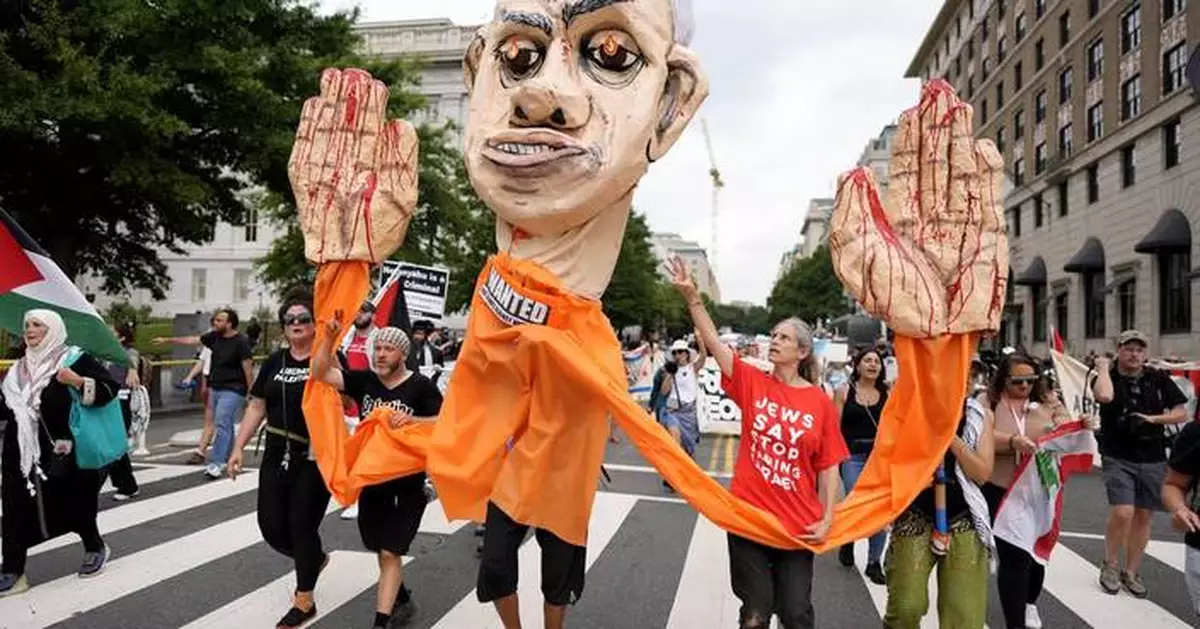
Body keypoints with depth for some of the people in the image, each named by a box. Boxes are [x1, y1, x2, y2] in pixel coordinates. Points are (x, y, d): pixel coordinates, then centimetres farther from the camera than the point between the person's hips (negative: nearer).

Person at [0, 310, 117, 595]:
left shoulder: (76, 359, -7)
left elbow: (111, 388, -15)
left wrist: (79, 382, -28)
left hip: (64, 451, -5)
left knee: (75, 503, 8)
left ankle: (95, 548, 31)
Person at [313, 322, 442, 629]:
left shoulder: (421, 385, -10)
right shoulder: (364, 380, 0)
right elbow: (320, 372, -8)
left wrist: (410, 419, -28)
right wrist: (329, 337, -21)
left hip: (408, 480, -5)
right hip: (371, 475, 5)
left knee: (390, 553, -5)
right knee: (383, 549, 19)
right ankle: (403, 601, 41)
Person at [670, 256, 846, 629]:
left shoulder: (820, 402, -4)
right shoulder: (752, 382, -2)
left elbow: (828, 466, -1)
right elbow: (713, 340, -12)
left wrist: (827, 518, -7)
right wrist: (691, 296, -22)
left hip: (798, 523, 0)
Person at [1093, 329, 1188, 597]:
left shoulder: (1158, 379, 5)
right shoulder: (1108, 377, -3)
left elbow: (1181, 414, 6)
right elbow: (1105, 396, -27)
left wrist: (1152, 419, -9)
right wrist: (1103, 368, -13)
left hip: (1153, 460, 4)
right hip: (1119, 459, -3)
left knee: (1143, 516, 9)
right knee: (1122, 513, -15)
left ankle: (1131, 572, 24)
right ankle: (1110, 566, 8)